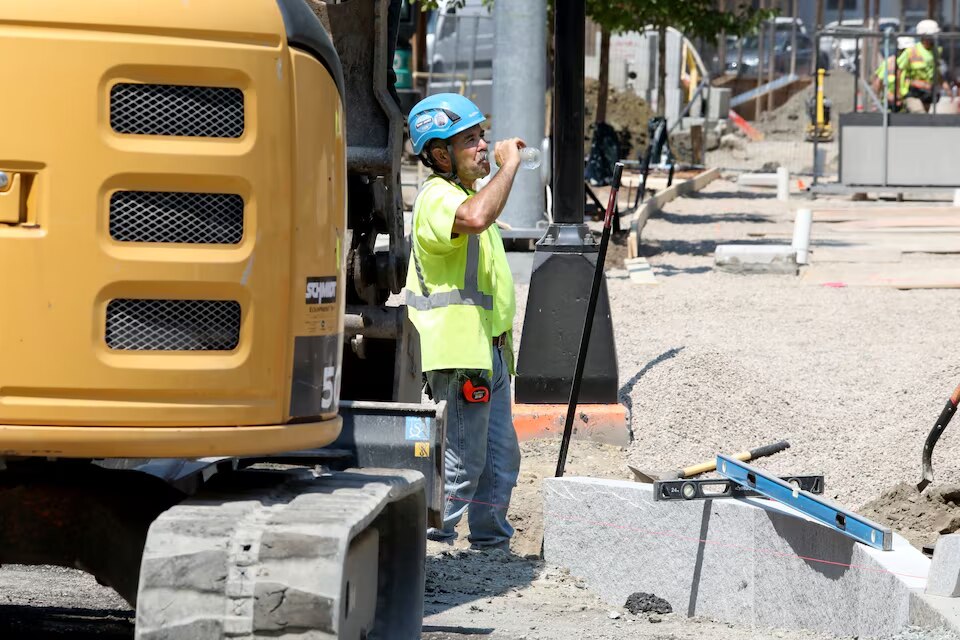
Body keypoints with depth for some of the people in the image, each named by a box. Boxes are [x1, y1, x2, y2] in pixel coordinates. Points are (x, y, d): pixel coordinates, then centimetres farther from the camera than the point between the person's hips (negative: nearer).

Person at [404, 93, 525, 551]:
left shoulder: (465, 192, 19)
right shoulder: (437, 197, -16)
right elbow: (475, 218, -41)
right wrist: (508, 165, -29)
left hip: (488, 351, 10)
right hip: (459, 350, -10)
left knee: (500, 458, 14)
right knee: (460, 462, -7)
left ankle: (492, 547, 23)